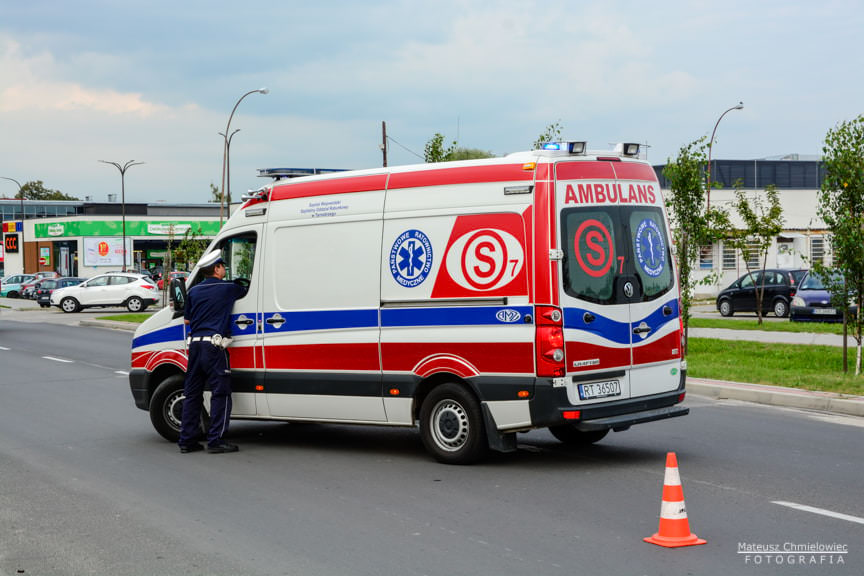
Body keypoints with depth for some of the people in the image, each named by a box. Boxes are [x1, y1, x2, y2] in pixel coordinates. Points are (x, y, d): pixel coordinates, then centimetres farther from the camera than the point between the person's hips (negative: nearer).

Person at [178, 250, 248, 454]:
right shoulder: (229, 288, -2)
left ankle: (187, 440, 12)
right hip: (214, 346, -6)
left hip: (195, 343, 6)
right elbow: (246, 292, 17)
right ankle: (216, 441, -7)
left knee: (192, 393, 11)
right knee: (220, 393, -2)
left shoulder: (194, 291, 12)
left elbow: (187, 319, 18)